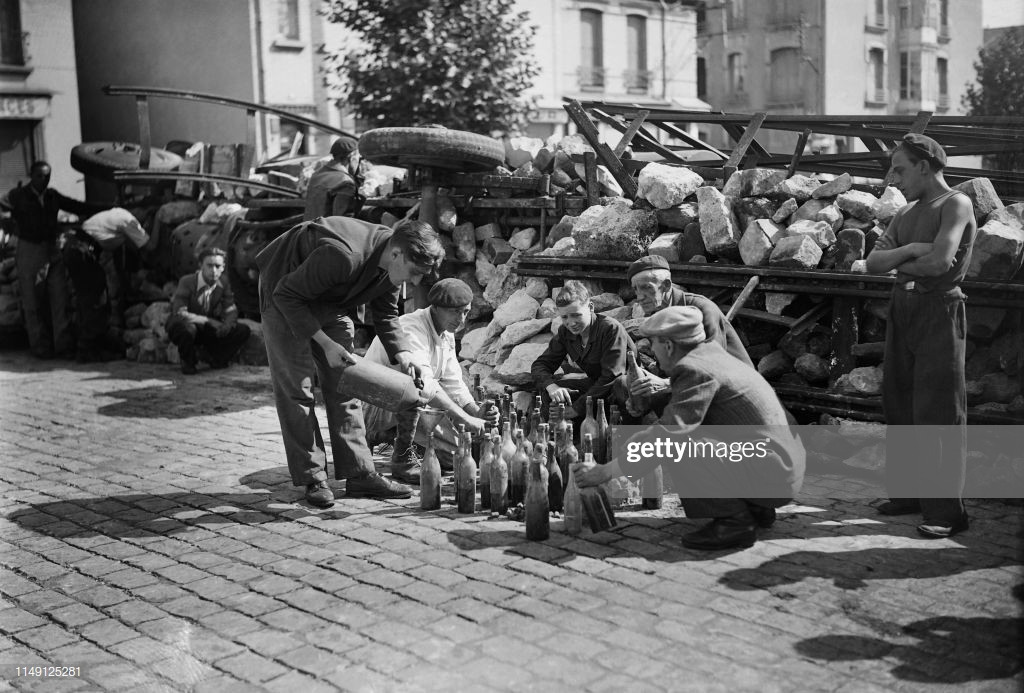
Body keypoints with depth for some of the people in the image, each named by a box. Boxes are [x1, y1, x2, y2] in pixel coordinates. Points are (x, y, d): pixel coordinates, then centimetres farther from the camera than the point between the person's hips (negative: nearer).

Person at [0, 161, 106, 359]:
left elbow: (78, 207, 14)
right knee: (33, 303, 1)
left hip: (53, 251, 4)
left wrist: (109, 209, 11)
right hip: (29, 251, -3)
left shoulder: (53, 196, 9)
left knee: (60, 299, 0)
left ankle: (63, 344, 4)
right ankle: (40, 346, 9)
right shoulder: (18, 196, -1)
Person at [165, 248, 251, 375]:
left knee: (243, 330, -11)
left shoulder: (223, 285, -6)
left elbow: (231, 311, -4)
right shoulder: (187, 282, -22)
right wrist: (208, 321, -35)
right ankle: (188, 363, -11)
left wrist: (227, 324, -29)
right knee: (187, 328, -42)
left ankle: (218, 360, 9)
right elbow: (180, 313, -30)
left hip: (208, 330, 5)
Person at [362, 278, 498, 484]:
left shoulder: (447, 335, 5)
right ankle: (402, 458, -22)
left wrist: (478, 414, -13)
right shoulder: (412, 330, -25)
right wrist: (468, 420, -40)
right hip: (374, 408, -9)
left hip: (408, 405, 9)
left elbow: (453, 383, 5)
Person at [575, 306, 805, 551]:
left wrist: (606, 471, -16)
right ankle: (755, 508, 18)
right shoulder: (711, 352, 12)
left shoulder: (695, 370, -16)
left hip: (771, 474, -10)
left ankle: (734, 521, -8)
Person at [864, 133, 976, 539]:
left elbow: (940, 262, -19)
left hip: (939, 310, -7)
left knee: (939, 413, -7)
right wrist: (908, 250, -10)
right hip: (902, 308, 7)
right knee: (899, 404, 8)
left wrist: (899, 265, -1)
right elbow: (872, 263, 8)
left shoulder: (956, 204, -5)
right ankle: (906, 492, 18)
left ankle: (946, 510, -3)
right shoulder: (906, 214, 17)